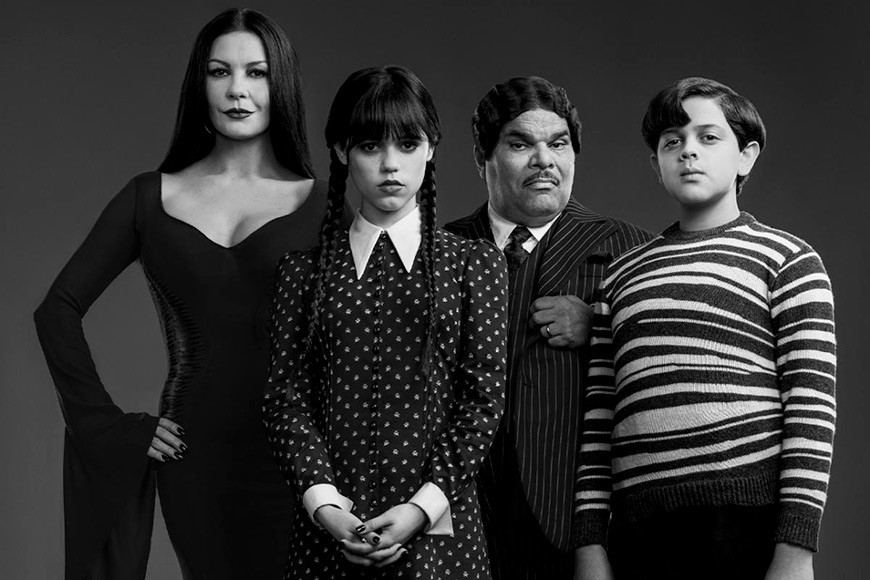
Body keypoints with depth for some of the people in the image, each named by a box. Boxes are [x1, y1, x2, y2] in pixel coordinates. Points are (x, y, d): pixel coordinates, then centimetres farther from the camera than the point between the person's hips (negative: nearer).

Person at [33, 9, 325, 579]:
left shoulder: (320, 204, 3)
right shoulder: (152, 198, 7)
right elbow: (59, 309, 8)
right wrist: (106, 423, 1)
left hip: (293, 455, -1)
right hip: (196, 456, 1)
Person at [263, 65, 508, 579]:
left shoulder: (474, 263, 6)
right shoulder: (305, 269, 8)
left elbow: (485, 396, 0)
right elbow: (286, 395, 2)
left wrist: (424, 506, -10)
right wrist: (324, 502, -11)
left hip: (438, 527, -1)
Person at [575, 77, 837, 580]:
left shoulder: (788, 259, 6)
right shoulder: (621, 275, 18)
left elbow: (814, 407, -2)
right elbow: (599, 416, 14)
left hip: (751, 524, -3)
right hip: (642, 533, 3)